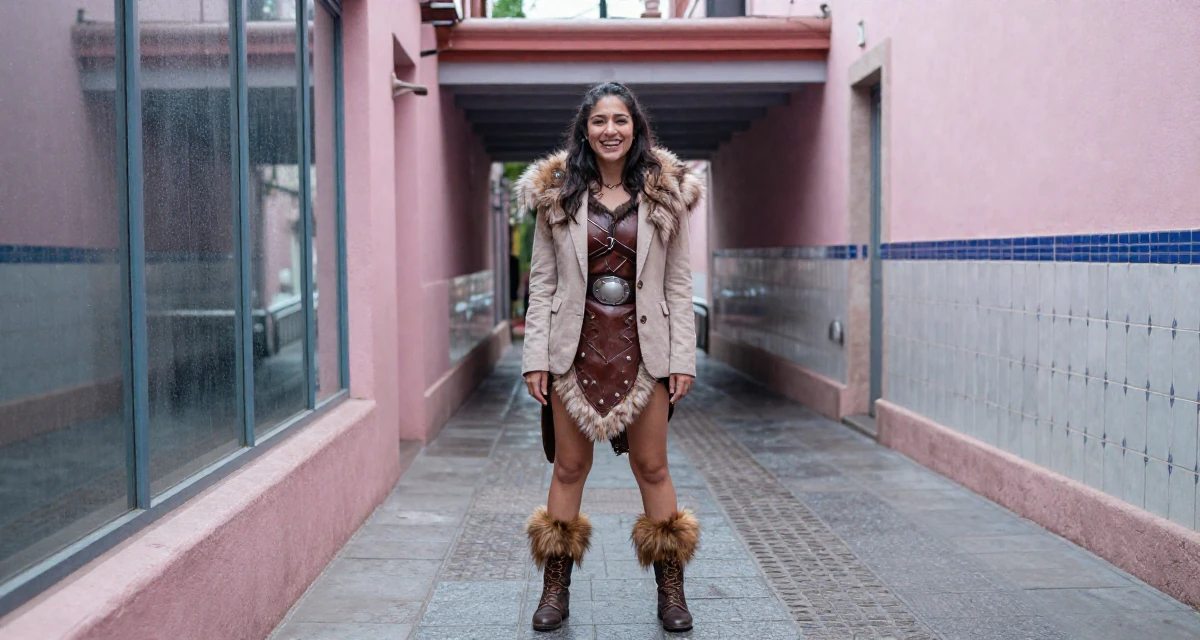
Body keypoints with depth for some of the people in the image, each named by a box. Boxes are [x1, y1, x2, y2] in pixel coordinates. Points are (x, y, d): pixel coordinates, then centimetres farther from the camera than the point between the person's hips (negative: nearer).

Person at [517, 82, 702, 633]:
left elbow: (679, 283, 3)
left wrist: (683, 357, -3)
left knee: (652, 467, 7)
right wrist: (535, 355, -4)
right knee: (569, 465, 8)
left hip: (642, 345, 0)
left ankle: (670, 591, 17)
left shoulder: (665, 194, 3)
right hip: (576, 344, 0)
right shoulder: (556, 194, 3)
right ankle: (556, 589, 19)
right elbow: (542, 280, 3)